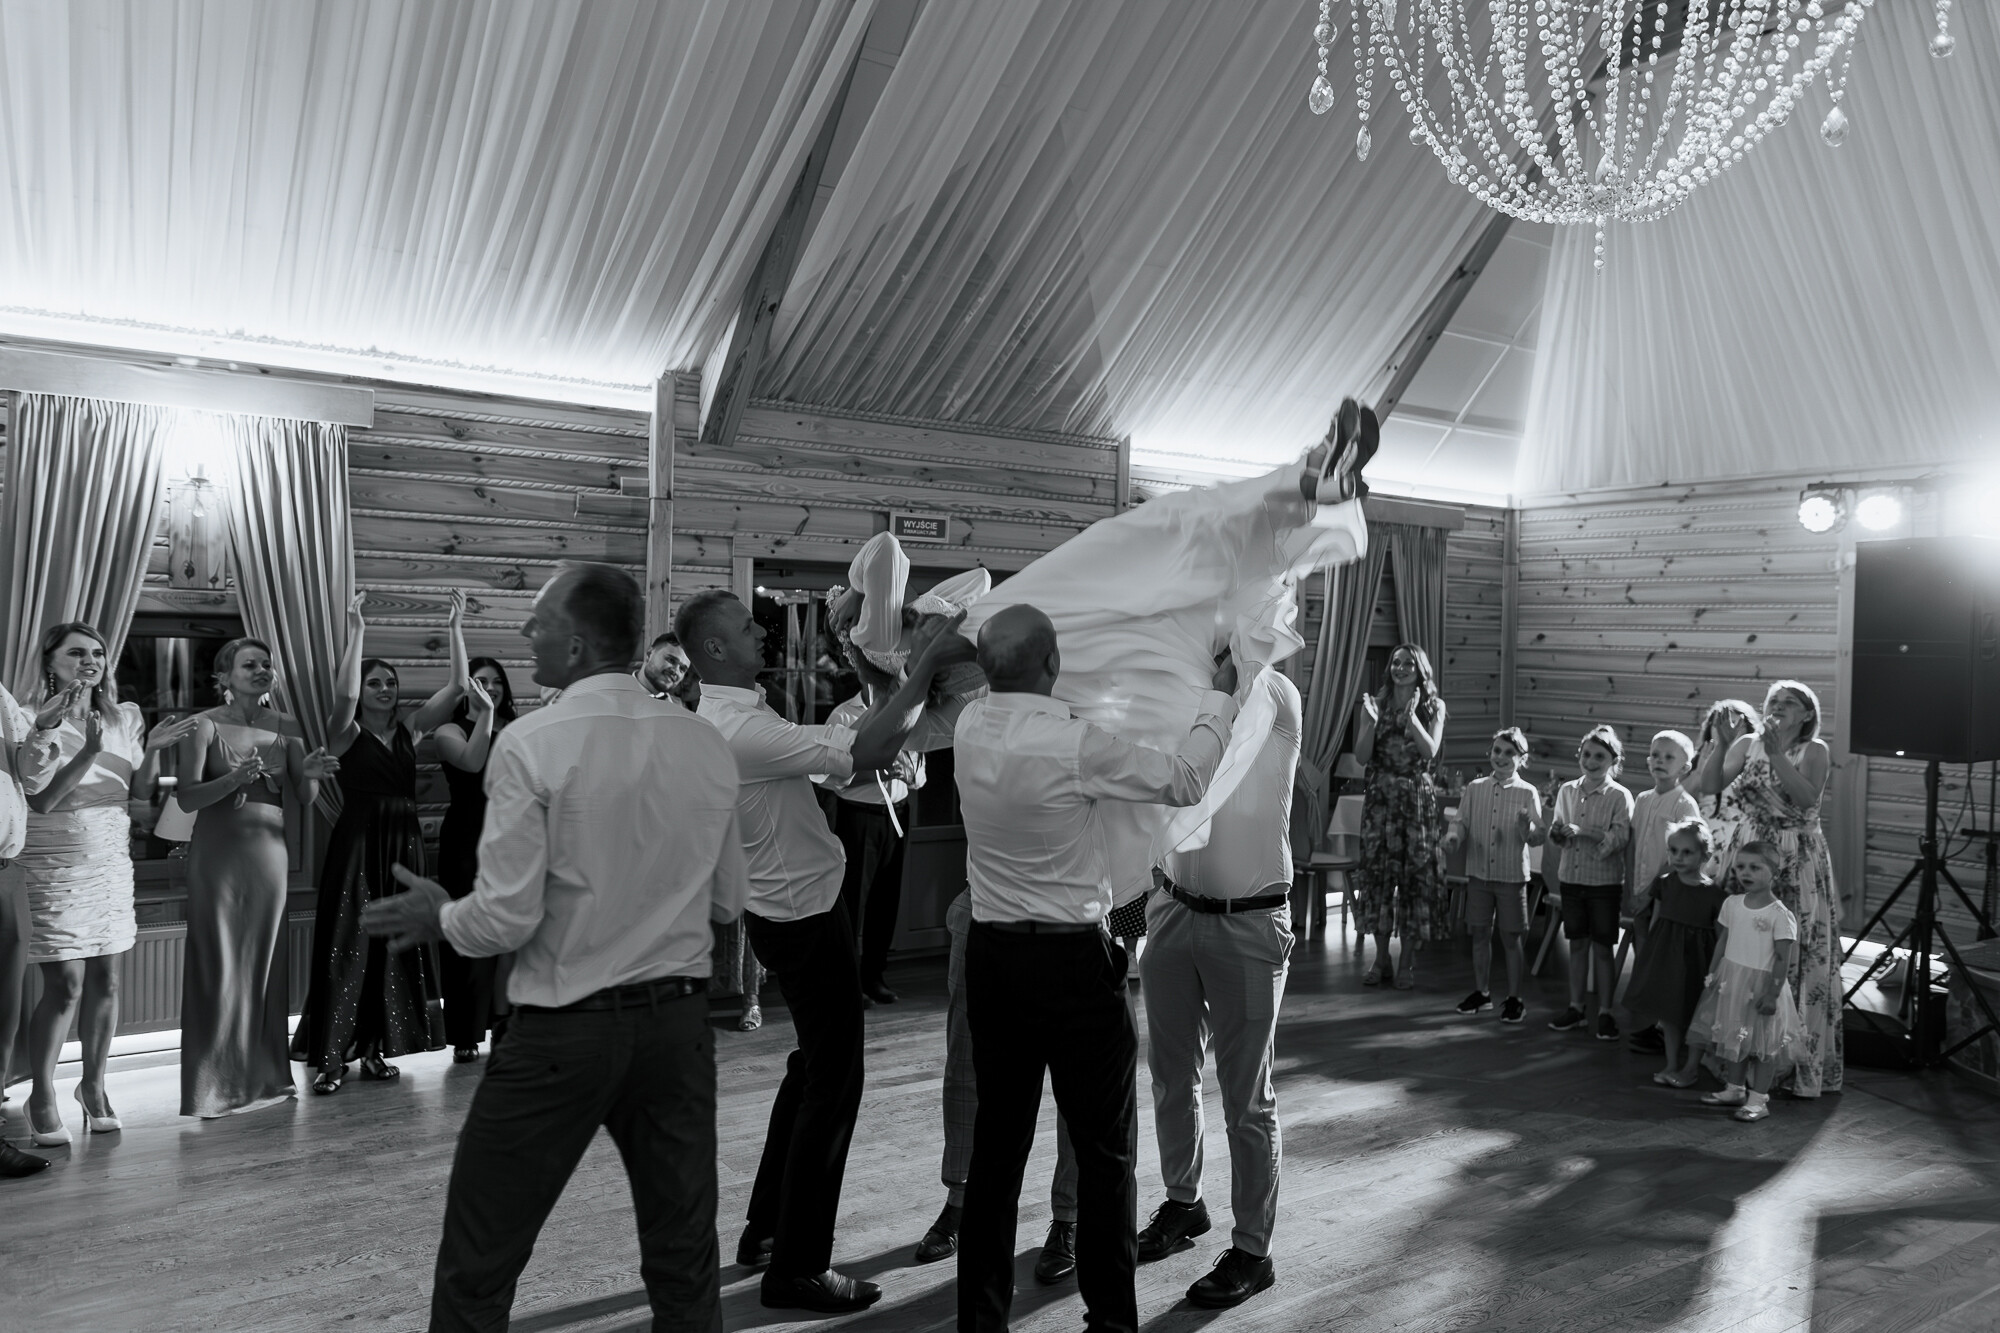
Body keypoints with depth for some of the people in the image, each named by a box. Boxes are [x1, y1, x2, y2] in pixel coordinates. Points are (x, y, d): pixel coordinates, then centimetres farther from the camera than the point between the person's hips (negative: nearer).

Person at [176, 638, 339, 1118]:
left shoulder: (285, 727, 8)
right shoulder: (206, 725, -3)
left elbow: (303, 802, 8)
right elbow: (187, 797, -11)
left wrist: (310, 775, -13)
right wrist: (234, 778, -26)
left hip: (270, 849, 4)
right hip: (218, 849, -4)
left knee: (265, 961, 7)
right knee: (219, 964, -1)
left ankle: (263, 1074, 17)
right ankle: (216, 1083, 7)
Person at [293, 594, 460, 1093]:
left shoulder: (409, 730, 10)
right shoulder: (347, 733, -1)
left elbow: (456, 684, 4)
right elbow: (343, 694, -23)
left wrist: (455, 627, -1)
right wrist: (355, 631, -25)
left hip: (403, 844, 5)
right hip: (357, 843, -5)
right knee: (347, 945, -4)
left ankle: (377, 1050, 17)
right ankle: (332, 1057, 1)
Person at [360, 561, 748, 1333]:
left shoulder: (533, 744, -14)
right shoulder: (707, 746, 0)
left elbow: (507, 920, -15)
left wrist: (441, 916, 5)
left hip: (565, 1031, -4)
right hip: (680, 1019, 5)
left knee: (477, 1267, 13)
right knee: (684, 1255, 17)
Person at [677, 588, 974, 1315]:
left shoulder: (731, 718, 7)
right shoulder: (743, 729, -26)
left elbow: (842, 747, 10)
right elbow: (864, 752, -33)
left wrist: (920, 676, 4)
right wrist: (927, 665, -25)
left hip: (791, 913, 10)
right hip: (806, 920, -10)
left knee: (812, 1069, 23)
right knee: (833, 1083, 0)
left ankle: (766, 1229, 34)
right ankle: (796, 1266, 11)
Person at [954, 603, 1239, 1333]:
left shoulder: (971, 727, -1)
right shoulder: (1074, 744, -18)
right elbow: (1186, 780, -8)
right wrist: (1219, 698, 6)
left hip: (991, 952, 6)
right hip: (1071, 958, -6)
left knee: (997, 1139, 14)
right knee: (1104, 1149, 9)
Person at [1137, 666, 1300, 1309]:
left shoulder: (1277, 698, -9)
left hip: (1250, 924, -5)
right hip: (1176, 912, 5)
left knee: (1246, 1096, 3)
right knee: (1171, 1074, 18)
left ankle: (1252, 1250, 18)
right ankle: (1183, 1202, 39)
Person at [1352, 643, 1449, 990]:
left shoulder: (1434, 707, 4)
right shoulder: (1376, 704, 6)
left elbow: (1431, 750, -9)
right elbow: (1361, 757, -1)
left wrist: (1410, 717, -18)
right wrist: (1371, 721, -15)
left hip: (1417, 799, -1)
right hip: (1379, 798, 1)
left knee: (1415, 874, -1)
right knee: (1376, 871, 1)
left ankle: (1407, 962, 8)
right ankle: (1381, 959, 11)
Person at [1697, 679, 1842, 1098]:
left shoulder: (1815, 751, 2)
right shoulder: (1747, 744, 7)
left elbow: (1807, 797, -15)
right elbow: (1709, 785, -3)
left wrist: (1777, 756, -23)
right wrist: (1721, 744, -14)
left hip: (1796, 865, -2)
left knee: (1798, 956, -3)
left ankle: (1802, 1065, 7)